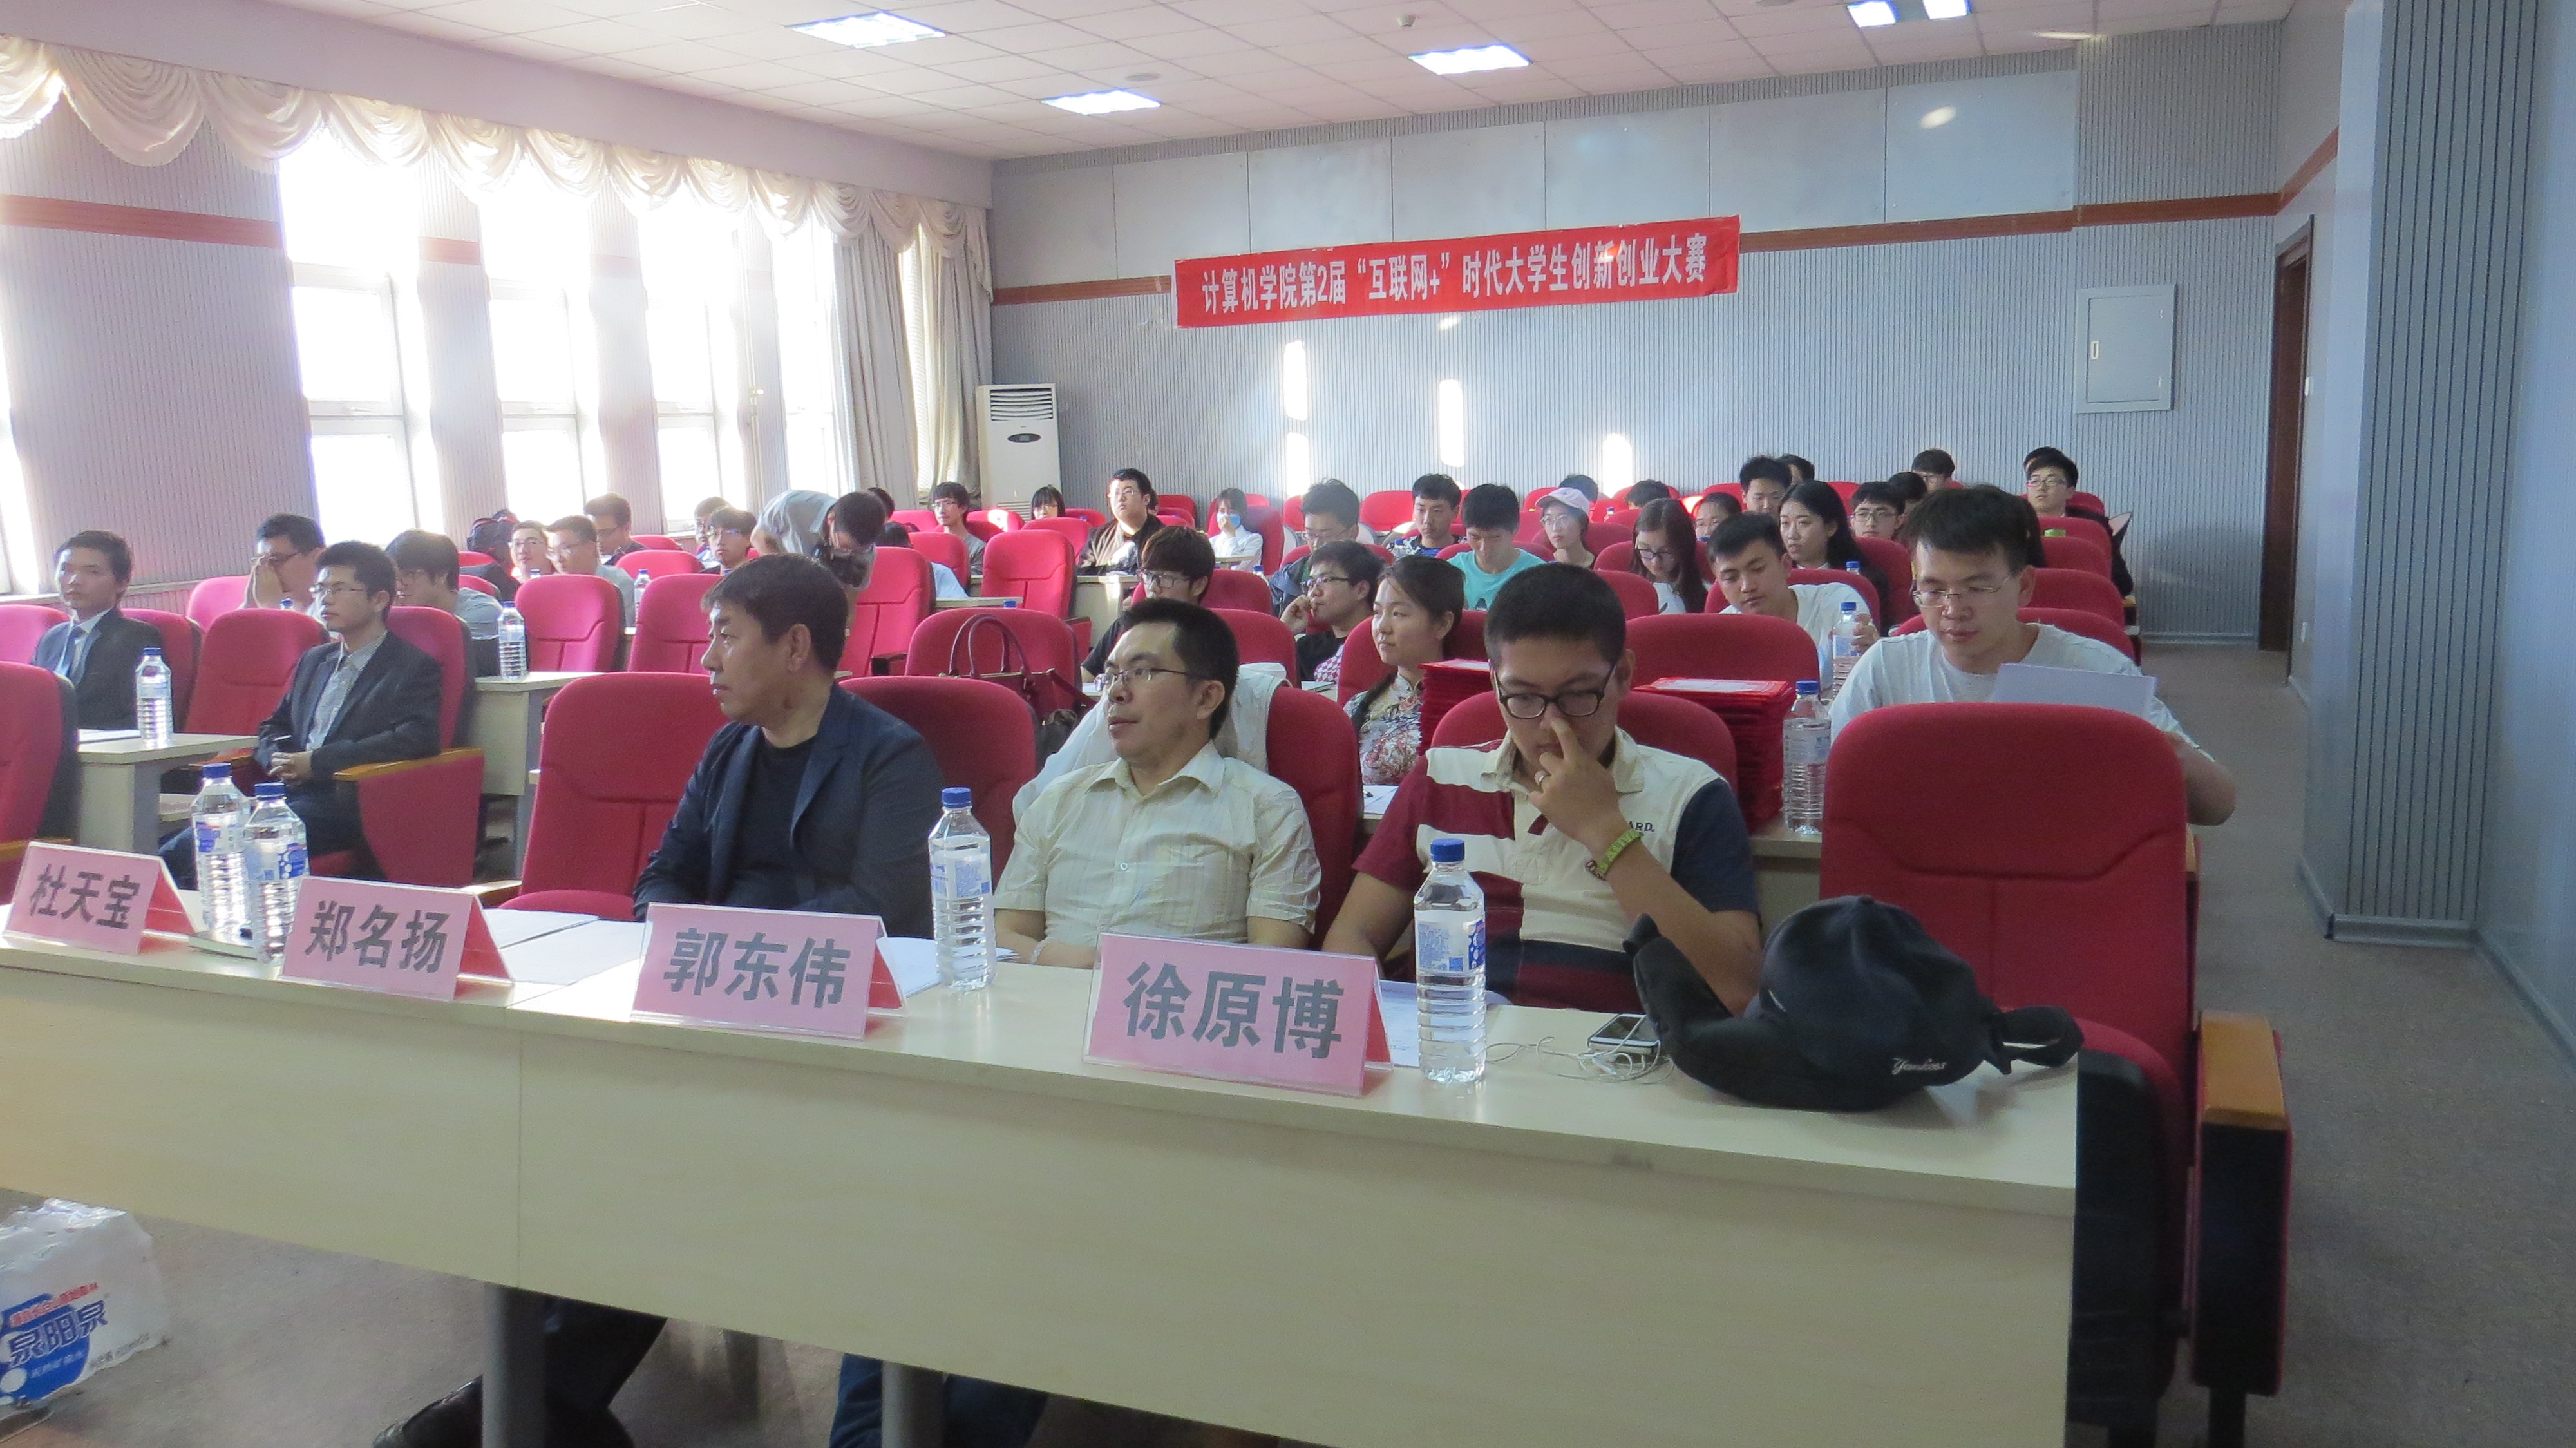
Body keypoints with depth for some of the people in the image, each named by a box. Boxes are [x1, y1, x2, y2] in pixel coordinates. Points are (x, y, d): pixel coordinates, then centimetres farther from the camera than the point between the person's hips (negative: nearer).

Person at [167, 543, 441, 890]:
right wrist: (279, 759, 4)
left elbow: (417, 738, -15)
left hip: (343, 807, -7)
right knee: (172, 853, -16)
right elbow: (272, 729, 31)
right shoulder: (313, 661, 26)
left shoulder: (414, 668, 1)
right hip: (285, 794, 7)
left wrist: (316, 763, -15)